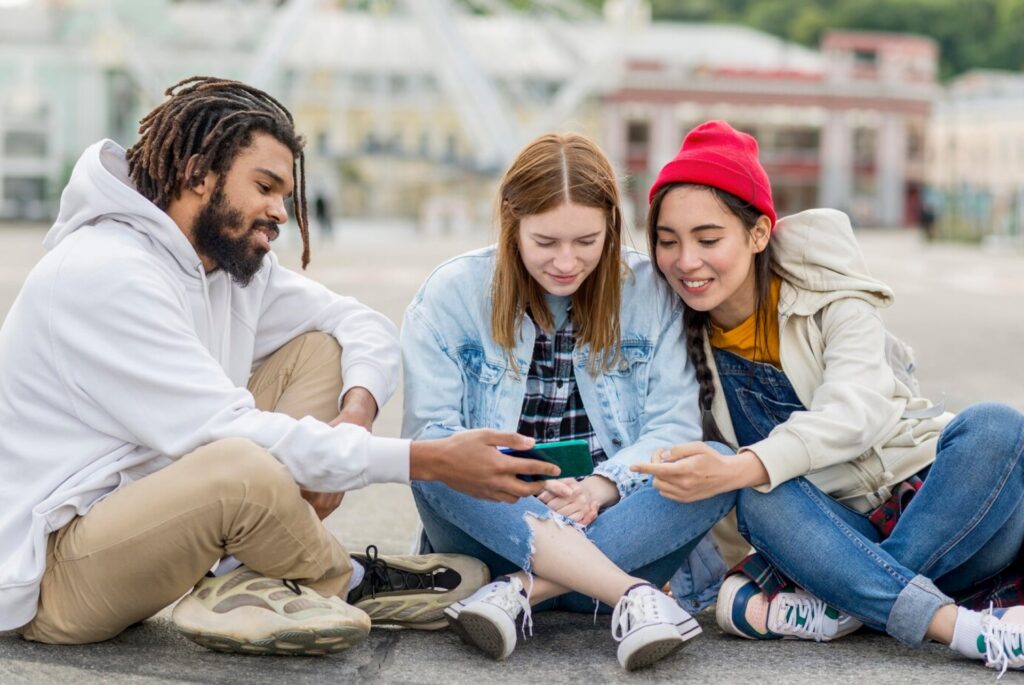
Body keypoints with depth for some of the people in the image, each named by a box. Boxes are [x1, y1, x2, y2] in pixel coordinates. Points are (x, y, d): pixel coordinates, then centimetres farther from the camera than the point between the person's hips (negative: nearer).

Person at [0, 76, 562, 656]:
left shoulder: (234, 261, 5)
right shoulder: (106, 275, -22)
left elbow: (364, 325, 10)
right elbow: (233, 435, -28)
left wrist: (353, 418, -14)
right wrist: (433, 461, -27)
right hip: (49, 576, -9)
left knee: (318, 348, 3)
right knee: (247, 469, -39)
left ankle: (245, 584, -11)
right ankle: (341, 579, -5)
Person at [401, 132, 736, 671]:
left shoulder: (650, 293, 3)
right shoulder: (452, 293, -1)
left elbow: (674, 425, -4)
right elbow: (429, 432, -9)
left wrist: (598, 489, -23)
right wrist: (527, 494, -24)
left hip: (609, 524, 1)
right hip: (494, 527, -1)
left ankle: (520, 589, -31)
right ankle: (632, 593, -37)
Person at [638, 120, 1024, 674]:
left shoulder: (832, 297, -8)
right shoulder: (679, 334, 2)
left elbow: (856, 411, -26)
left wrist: (736, 470, -42)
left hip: (933, 510, -1)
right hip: (833, 535, 1)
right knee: (762, 499, -30)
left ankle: (830, 610, -34)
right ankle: (963, 628, -42)